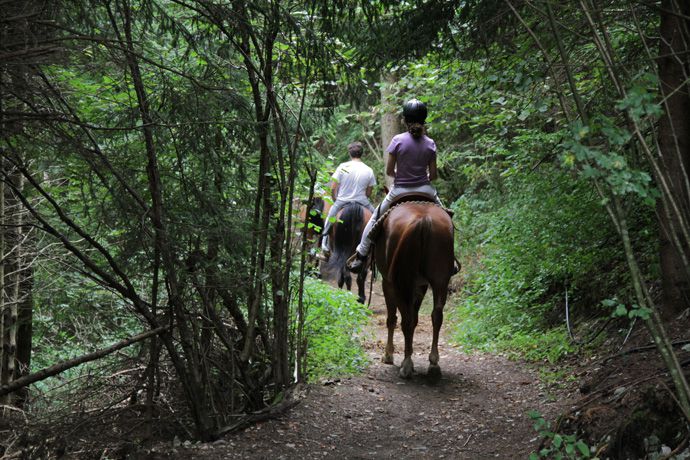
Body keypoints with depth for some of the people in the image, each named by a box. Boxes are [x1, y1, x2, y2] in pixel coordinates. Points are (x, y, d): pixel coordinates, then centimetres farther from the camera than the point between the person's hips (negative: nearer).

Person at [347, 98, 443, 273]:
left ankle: (360, 255, 24)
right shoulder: (430, 143, -5)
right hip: (425, 190, 2)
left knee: (375, 219, 19)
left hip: (400, 191, -1)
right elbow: (434, 174, -2)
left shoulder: (398, 140, -10)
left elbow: (389, 171, -6)